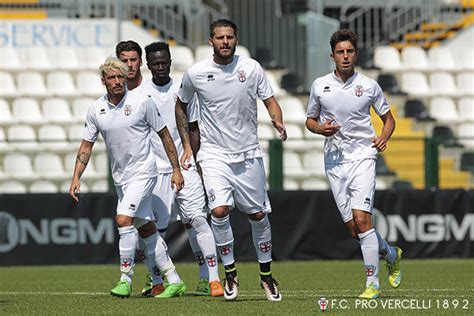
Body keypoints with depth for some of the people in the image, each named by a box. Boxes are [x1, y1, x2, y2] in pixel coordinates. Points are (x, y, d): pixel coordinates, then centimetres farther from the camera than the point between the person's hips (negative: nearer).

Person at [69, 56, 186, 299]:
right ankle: (174, 281, 16)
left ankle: (126, 280, -12)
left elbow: (164, 135, -2)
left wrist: (176, 169, -3)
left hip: (143, 172, -5)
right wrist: (76, 177, -2)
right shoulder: (96, 109, 0)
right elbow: (86, 145, 7)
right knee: (145, 228, 8)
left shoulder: (142, 102, -11)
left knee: (124, 220, -20)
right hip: (120, 177, 5)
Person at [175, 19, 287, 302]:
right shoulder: (196, 74, -3)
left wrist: (278, 121, -19)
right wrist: (187, 145, 13)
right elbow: (181, 106, 14)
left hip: (249, 153, 1)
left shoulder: (252, 68, -2)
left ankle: (267, 275, 22)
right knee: (219, 210, -19)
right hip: (214, 154, -1)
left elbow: (270, 100, 3)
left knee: (258, 214, 5)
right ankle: (230, 272, -2)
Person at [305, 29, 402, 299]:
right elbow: (310, 120, 18)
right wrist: (321, 129, -5)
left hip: (362, 156, -3)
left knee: (361, 218, -19)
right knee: (353, 228, 1)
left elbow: (389, 118, 13)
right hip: (334, 159, 3)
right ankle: (392, 255, 30)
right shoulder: (320, 86, 5)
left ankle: (373, 284, -14)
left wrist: (383, 138, -7)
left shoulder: (369, 86, 1)